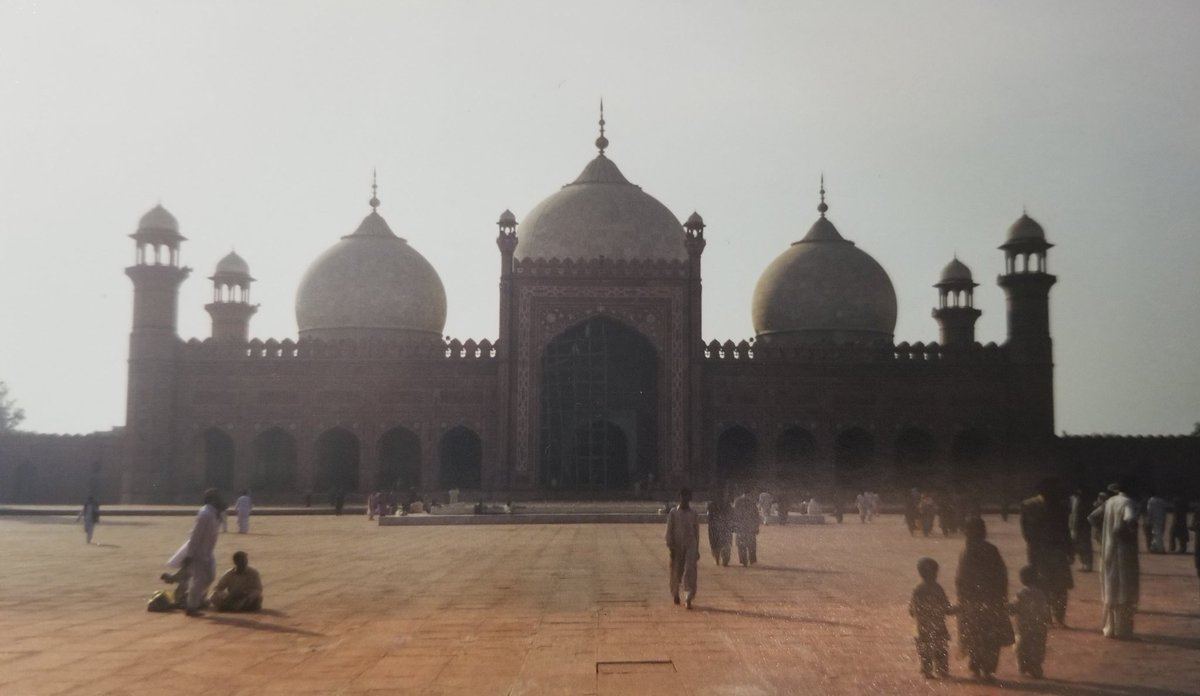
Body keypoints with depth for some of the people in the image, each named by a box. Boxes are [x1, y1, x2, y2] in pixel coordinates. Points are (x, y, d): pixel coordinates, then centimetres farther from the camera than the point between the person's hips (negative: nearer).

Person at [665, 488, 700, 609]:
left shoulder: (694, 514, 8)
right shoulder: (673, 513, 3)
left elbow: (697, 532, 12)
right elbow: (669, 531, 0)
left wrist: (697, 550, 11)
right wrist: (670, 546, -10)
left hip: (690, 545, 0)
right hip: (677, 546, 0)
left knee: (690, 570, -13)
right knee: (676, 572, 7)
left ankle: (688, 598, -17)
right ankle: (675, 594, 30)